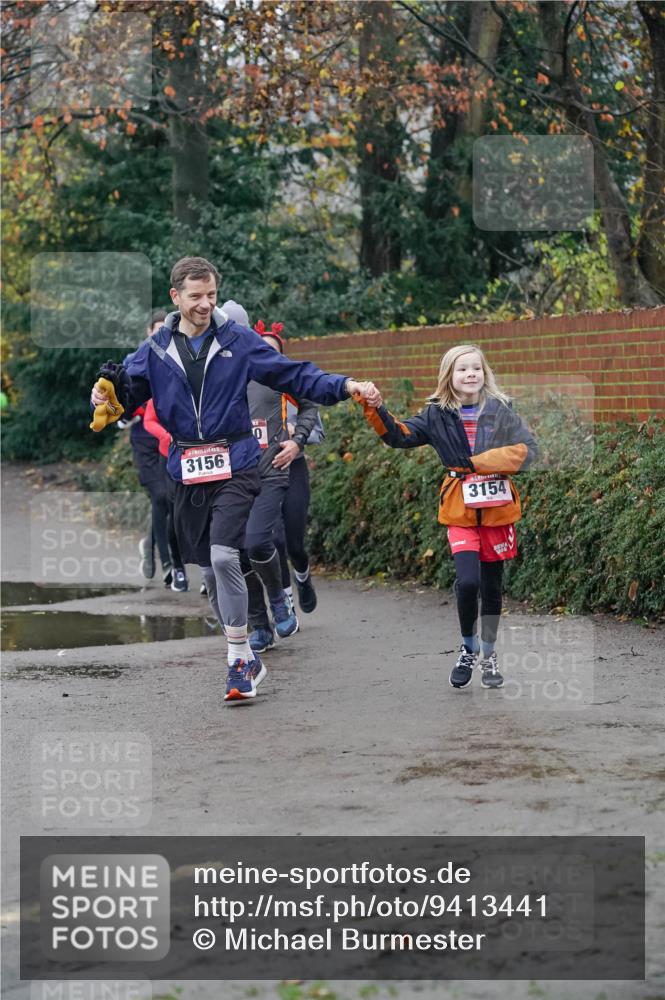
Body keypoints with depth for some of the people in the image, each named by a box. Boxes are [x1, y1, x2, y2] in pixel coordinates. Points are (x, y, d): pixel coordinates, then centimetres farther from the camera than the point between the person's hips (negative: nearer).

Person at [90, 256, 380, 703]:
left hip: (235, 468, -4)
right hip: (187, 473, 4)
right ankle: (247, 659, 24)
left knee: (224, 556, -20)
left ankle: (239, 659, -10)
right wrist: (107, 400, -19)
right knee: (208, 567, 9)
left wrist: (346, 386, -12)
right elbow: (125, 393, 5)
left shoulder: (238, 341, -1)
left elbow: (295, 375, -1)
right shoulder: (155, 351, 5)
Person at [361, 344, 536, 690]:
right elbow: (399, 435, -8)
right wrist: (375, 410, -26)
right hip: (461, 509, -1)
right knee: (467, 581, -17)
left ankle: (488, 656, 26)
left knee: (492, 586, 9)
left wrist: (481, 462, -17)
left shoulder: (500, 410, 0)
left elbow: (526, 449, -7)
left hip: (497, 508, 1)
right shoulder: (438, 415, 1)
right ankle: (468, 649, 6)